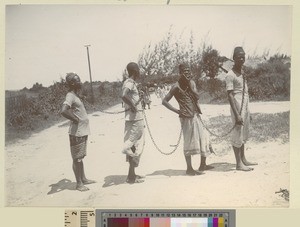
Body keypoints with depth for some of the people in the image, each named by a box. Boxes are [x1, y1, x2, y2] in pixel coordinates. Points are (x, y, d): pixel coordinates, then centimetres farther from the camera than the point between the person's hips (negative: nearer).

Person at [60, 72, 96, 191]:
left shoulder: (75, 95, 14)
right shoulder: (70, 96, -17)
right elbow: (63, 111, -32)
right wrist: (75, 120, -21)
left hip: (83, 131, 10)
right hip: (77, 132, -10)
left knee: (81, 157, 18)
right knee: (77, 158, -1)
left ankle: (83, 179, 30)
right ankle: (79, 183, 7)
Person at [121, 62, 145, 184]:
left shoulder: (131, 83, 15)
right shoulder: (129, 83, -14)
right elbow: (124, 96, -33)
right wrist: (133, 107, -24)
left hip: (137, 118, 10)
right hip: (134, 119, -10)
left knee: (136, 146, 14)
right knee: (135, 146, -4)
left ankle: (132, 174, 20)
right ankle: (131, 176, 1)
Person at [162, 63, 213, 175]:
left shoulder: (192, 83, 10)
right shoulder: (177, 86, -8)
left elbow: (197, 96, -4)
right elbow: (164, 101, -8)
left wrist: (189, 84, -12)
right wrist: (177, 111, -12)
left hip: (196, 115, 7)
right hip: (187, 117, -7)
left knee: (204, 138, 8)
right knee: (189, 141, -3)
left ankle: (202, 165, 20)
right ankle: (189, 168, 7)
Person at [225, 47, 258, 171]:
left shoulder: (242, 72, 14)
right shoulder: (230, 75, -13)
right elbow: (230, 95, -17)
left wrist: (248, 111, 17)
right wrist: (237, 114, -22)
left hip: (245, 106, 9)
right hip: (237, 107, -9)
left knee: (243, 134, 14)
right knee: (237, 134, -4)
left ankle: (243, 159, 24)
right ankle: (239, 163, 2)